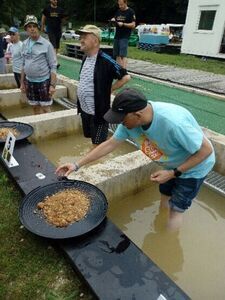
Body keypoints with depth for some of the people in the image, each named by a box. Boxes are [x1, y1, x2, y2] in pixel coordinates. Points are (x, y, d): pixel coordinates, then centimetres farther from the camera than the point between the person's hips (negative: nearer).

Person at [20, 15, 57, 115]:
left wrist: (52, 85, -16)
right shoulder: (25, 44, 7)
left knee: (46, 108, 0)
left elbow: (53, 66, -10)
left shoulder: (46, 44, -8)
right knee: (35, 108, 13)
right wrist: (22, 83, 12)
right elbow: (23, 65, 14)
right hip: (29, 82, 5)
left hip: (43, 81, -5)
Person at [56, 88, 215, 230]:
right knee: (165, 203, 20)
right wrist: (77, 165, -12)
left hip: (193, 167, -5)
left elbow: (206, 150, -29)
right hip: (171, 165, 6)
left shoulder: (173, 122, -42)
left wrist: (173, 173, -27)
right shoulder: (130, 119, -22)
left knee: (176, 210, 3)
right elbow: (110, 144, -11)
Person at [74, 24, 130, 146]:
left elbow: (125, 77, -16)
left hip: (98, 112, -7)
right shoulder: (85, 58, 5)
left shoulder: (105, 61, -18)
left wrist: (108, 90, -11)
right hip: (84, 110, 7)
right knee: (93, 141, 21)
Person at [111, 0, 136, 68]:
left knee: (123, 55, -13)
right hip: (117, 35, 7)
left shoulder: (130, 12, -4)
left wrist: (123, 24, -18)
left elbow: (133, 25, -8)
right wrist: (113, 20, 0)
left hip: (124, 37, -7)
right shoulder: (118, 11, 15)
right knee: (117, 55, 5)